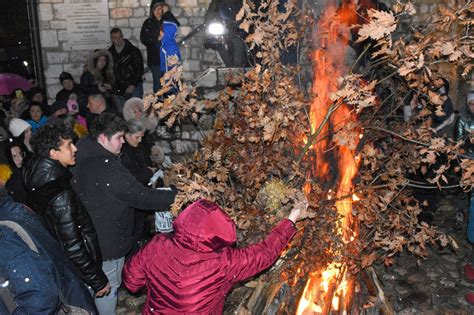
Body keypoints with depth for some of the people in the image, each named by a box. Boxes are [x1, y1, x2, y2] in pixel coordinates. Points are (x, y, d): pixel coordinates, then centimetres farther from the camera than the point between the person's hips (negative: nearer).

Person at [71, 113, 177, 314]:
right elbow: (139, 196, -28)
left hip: (89, 236, 9)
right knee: (108, 287, 10)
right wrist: (177, 197, -23)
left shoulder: (84, 159, 3)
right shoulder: (105, 166, -28)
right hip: (107, 242, -9)